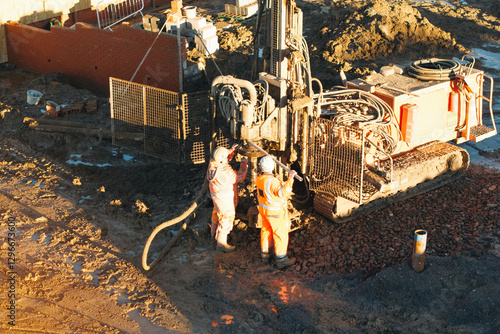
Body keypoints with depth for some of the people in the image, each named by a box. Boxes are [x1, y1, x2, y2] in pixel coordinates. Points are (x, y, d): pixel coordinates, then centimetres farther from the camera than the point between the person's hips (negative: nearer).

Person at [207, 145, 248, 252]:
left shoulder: (213, 165, -11)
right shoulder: (226, 172, -36)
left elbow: (224, 160, 11)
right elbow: (240, 177, -23)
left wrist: (231, 150, 5)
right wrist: (244, 163, -12)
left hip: (216, 197, 9)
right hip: (226, 201, -9)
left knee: (217, 214, 31)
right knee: (226, 220, 7)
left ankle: (214, 233, 54)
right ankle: (221, 244, 20)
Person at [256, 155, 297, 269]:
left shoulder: (259, 177, -5)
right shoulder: (271, 181, -32)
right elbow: (283, 192, -36)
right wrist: (290, 178, -36)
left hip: (263, 208, 8)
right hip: (275, 212, -8)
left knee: (266, 231, 22)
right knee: (280, 234, 5)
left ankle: (265, 254, 35)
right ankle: (281, 260, 13)